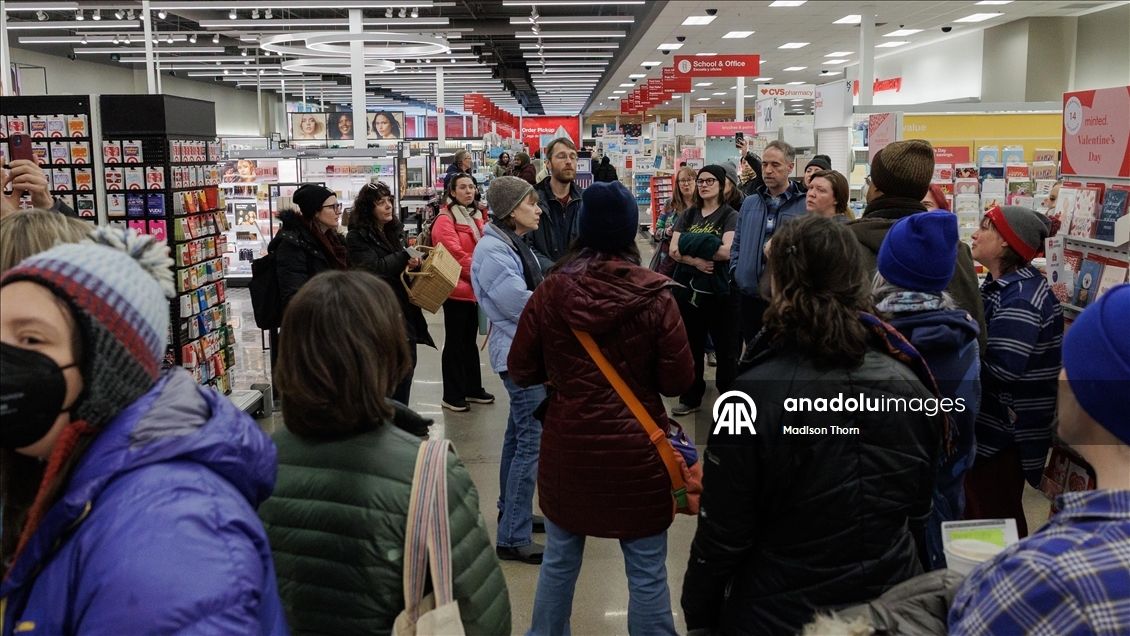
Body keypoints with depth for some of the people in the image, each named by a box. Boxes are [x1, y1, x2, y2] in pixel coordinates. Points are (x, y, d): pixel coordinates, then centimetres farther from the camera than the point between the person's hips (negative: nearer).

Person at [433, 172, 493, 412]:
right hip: (456, 289, -8)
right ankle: (451, 396, 6)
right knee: (455, 342, -1)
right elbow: (455, 254, -19)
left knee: (470, 341, 16)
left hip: (474, 289, 8)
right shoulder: (445, 219, -10)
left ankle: (473, 389, 27)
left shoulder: (475, 216, 14)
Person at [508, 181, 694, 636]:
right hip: (636, 450, -2)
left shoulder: (551, 291, -9)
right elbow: (679, 382, -8)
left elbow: (521, 372, -1)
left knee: (559, 561, 21)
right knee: (647, 573, 11)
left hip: (567, 446, 2)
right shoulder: (654, 296, -14)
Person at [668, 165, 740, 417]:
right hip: (689, 288, 5)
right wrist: (696, 261, -21)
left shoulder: (730, 216, -5)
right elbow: (674, 250, -3)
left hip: (720, 291, -5)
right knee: (691, 346, 14)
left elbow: (727, 251, -21)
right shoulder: (689, 214, 9)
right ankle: (691, 397, 27)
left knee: (726, 350, 5)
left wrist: (691, 246, -12)